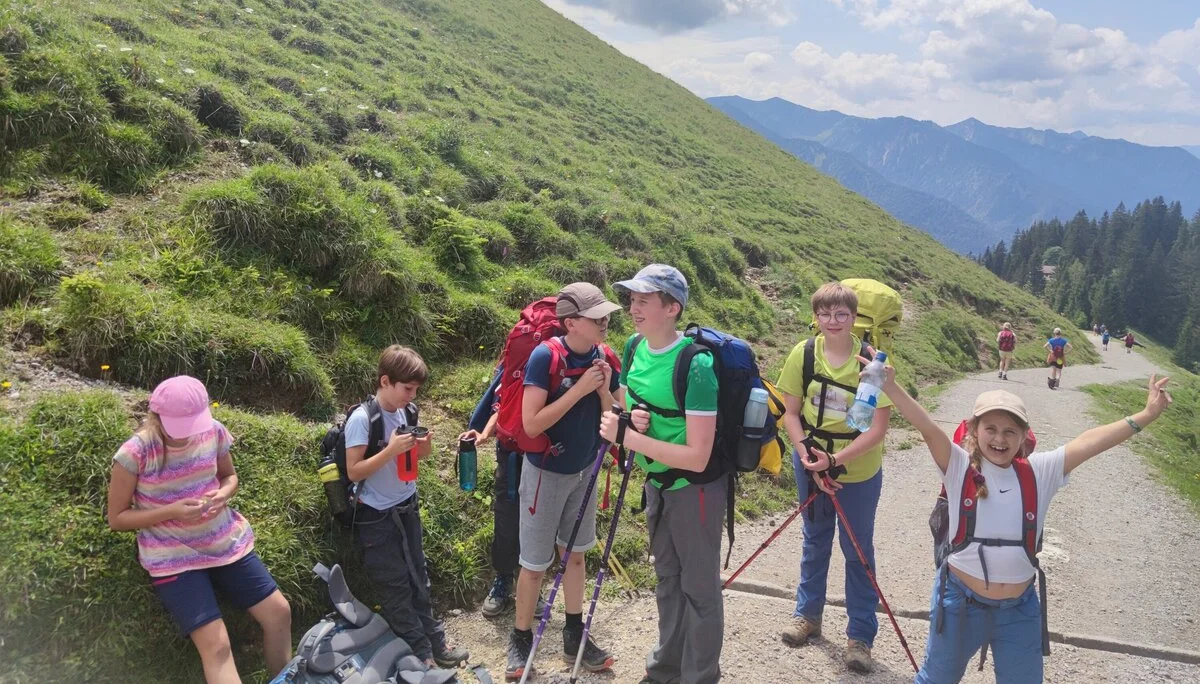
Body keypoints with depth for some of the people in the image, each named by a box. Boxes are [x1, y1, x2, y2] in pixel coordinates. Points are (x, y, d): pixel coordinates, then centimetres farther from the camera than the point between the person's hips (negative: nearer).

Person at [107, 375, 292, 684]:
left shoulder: (213, 432, -6)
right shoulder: (135, 453, -18)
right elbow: (117, 518, -8)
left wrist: (223, 494, -12)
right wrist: (172, 511, -22)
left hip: (226, 541, 5)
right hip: (174, 557, -4)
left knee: (279, 612, 3)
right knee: (215, 643, -15)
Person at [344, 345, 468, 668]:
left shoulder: (406, 412, 0)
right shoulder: (362, 419, -20)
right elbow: (354, 471, -20)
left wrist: (423, 447, -10)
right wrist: (391, 450, -29)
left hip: (407, 509, 7)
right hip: (376, 518, -6)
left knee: (417, 577, 16)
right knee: (395, 587, 5)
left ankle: (434, 641, 28)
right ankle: (421, 653, 16)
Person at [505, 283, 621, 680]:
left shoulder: (604, 358, -6)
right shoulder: (545, 356, -22)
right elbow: (531, 423, -26)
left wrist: (604, 390, -20)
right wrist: (580, 389, -28)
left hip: (584, 471, 5)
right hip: (546, 473, -5)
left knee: (575, 554, 17)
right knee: (535, 563, 6)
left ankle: (575, 636, 31)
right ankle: (520, 641, 24)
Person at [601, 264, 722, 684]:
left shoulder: (695, 365, -27)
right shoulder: (634, 347, -5)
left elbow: (697, 458, -28)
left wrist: (627, 437, -28)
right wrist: (631, 419, -14)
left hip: (696, 487, -7)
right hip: (657, 481, 8)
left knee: (698, 586, 6)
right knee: (667, 578, 21)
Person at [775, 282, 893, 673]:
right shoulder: (803, 353, -10)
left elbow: (877, 428, -18)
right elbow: (790, 412, -4)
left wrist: (835, 460, -25)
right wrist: (807, 454, -16)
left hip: (858, 471, -2)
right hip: (811, 466, 2)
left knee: (857, 551, 9)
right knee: (815, 542, 19)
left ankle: (860, 636, 23)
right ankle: (808, 613, 38)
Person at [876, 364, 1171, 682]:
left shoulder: (1040, 472, -1)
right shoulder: (960, 467, -11)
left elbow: (1088, 442, -6)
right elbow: (928, 428, -25)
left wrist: (1145, 416, -11)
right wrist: (889, 385, -38)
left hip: (1020, 607, 3)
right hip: (961, 600, -3)